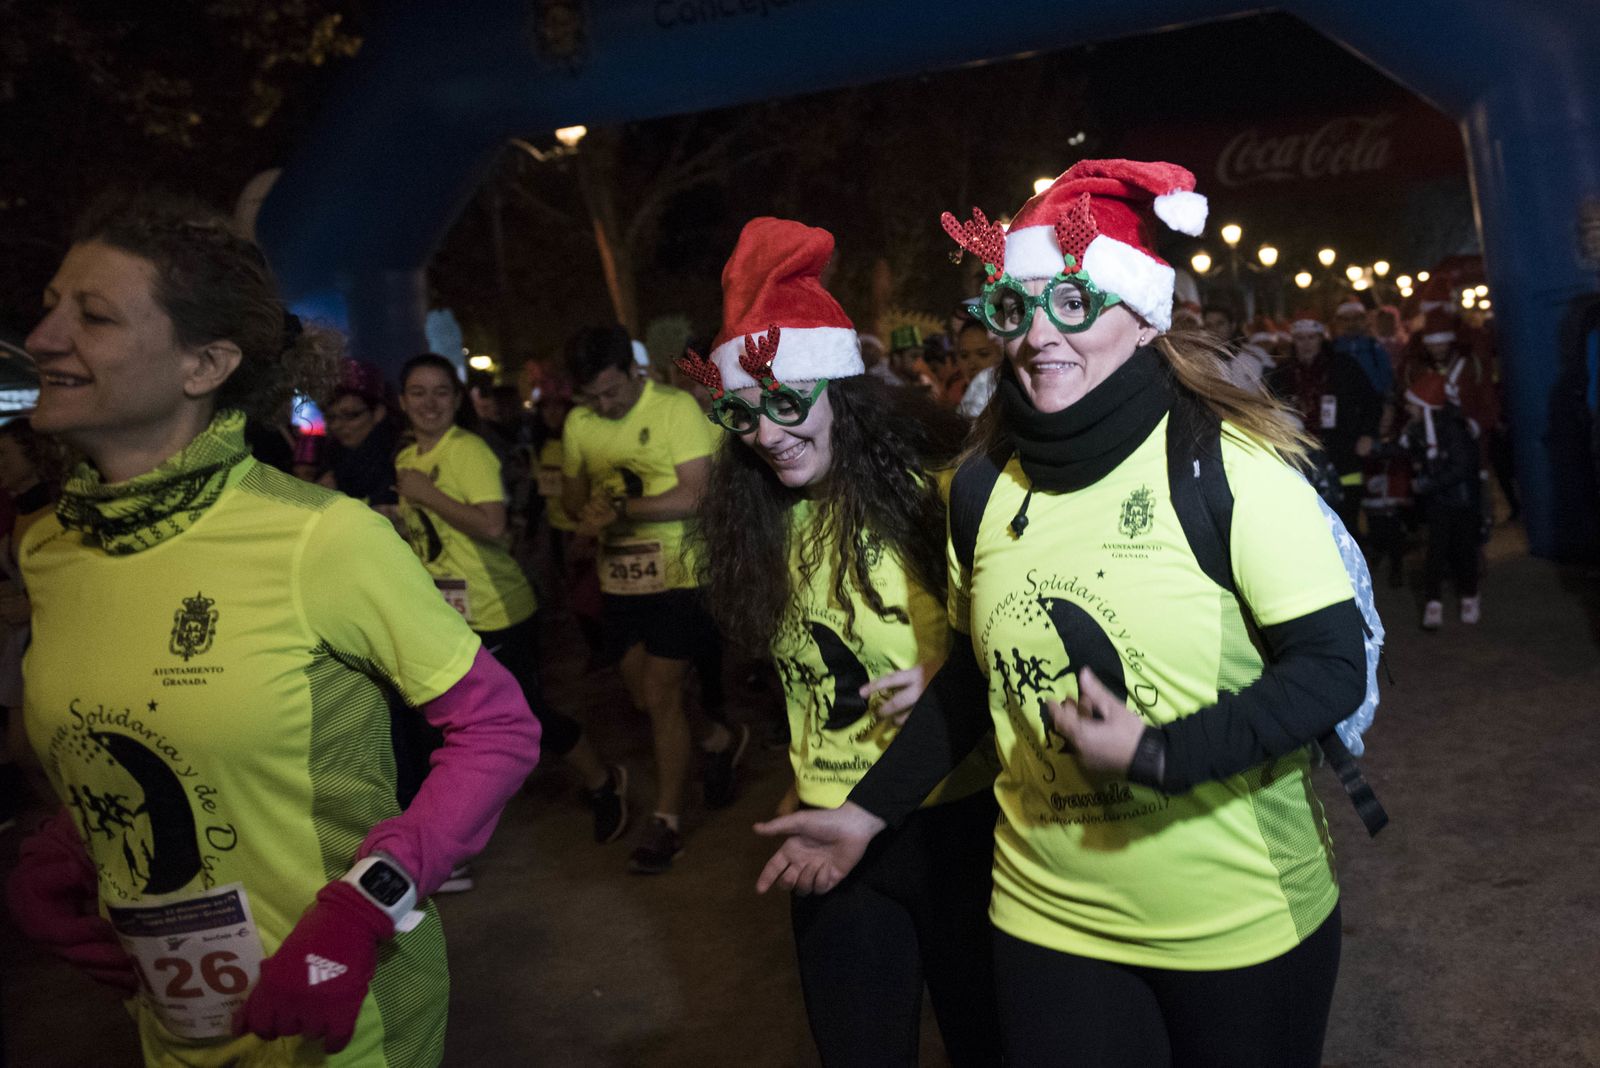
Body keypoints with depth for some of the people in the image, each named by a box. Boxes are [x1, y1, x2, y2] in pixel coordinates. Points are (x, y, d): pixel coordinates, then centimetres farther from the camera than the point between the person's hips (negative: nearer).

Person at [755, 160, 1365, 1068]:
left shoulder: (1228, 465, -15)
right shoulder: (983, 488, -2)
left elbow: (1333, 667, -14)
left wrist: (1156, 754, -25)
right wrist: (867, 812, 10)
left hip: (1241, 919, -3)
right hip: (1051, 917, 3)